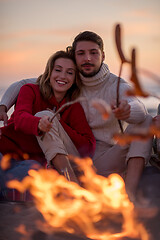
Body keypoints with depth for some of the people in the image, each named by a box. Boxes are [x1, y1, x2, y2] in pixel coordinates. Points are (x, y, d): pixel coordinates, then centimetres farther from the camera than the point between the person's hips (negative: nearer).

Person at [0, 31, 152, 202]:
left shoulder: (118, 86, -5)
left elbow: (139, 109, -29)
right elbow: (22, 84, 11)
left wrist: (126, 110, -54)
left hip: (105, 162, -1)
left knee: (145, 120, -21)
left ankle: (129, 192, -40)